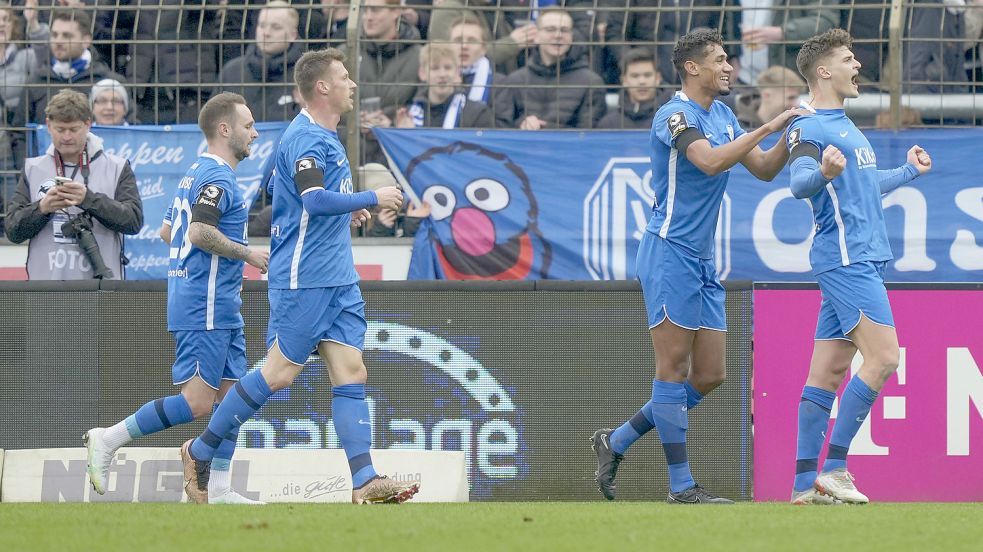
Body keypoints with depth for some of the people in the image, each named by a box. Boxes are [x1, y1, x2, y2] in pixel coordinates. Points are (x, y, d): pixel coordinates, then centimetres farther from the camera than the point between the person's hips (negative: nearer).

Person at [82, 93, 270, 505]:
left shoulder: (197, 174, 18)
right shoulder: (217, 177, -13)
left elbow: (168, 232, 26)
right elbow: (200, 232, -27)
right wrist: (247, 254, -15)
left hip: (221, 309, 11)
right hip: (205, 309, -11)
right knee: (197, 403, -11)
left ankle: (217, 488, 5)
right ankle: (109, 440, -7)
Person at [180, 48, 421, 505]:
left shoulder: (325, 137, 18)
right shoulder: (305, 138, -14)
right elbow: (314, 200, -27)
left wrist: (347, 211, 16)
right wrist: (372, 200, -18)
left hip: (337, 279, 9)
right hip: (303, 277, -9)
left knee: (351, 372, -1)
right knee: (280, 372, -5)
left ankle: (365, 481, -7)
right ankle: (200, 452, 8)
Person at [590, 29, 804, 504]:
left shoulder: (723, 116, 15)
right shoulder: (675, 115, -12)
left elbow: (763, 169, 18)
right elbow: (711, 161, -29)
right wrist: (768, 128, -27)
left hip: (703, 261, 9)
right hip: (671, 252, -9)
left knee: (709, 376, 8)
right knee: (674, 369, -5)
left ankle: (615, 442, 19)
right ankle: (681, 486, -2)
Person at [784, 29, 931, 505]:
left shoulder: (846, 127, 20)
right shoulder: (808, 128, -9)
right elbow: (800, 184, -26)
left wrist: (908, 172, 46)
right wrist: (823, 172, -46)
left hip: (862, 260, 9)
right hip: (846, 259, -9)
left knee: (829, 371, 6)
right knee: (883, 358, -15)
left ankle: (805, 484, 5)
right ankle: (833, 469, -14)